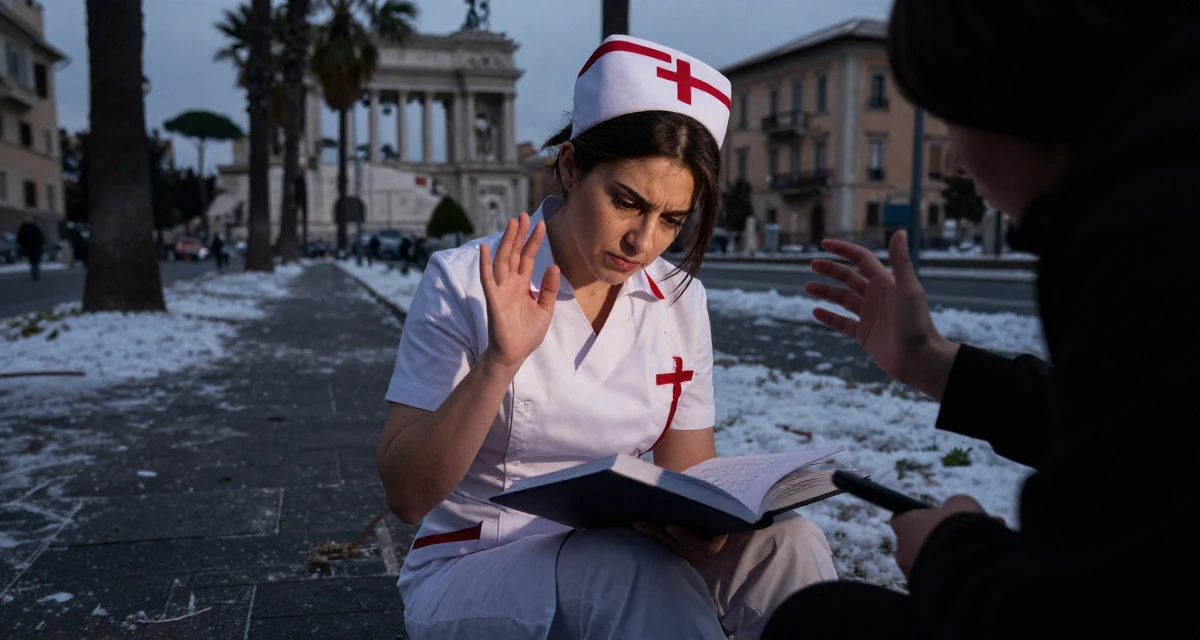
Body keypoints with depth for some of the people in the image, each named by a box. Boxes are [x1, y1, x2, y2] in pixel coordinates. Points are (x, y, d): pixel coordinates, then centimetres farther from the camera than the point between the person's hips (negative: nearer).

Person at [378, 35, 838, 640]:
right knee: (630, 569, -33)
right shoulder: (465, 281, -13)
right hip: (469, 574, -3)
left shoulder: (679, 301, -1)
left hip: (610, 570, 4)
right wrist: (499, 364, -29)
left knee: (782, 539, -22)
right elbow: (406, 494, -15)